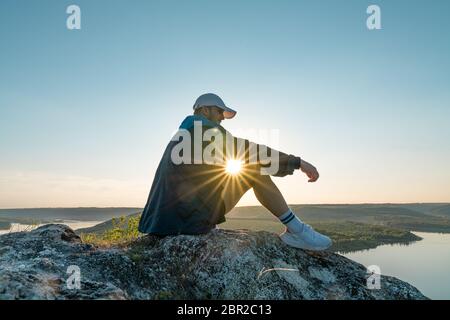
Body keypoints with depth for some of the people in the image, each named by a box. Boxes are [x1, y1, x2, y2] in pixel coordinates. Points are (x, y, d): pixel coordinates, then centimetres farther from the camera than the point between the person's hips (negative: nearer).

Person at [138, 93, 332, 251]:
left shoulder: (183, 133, 23)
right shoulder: (204, 126, -5)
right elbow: (247, 151, -12)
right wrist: (298, 162, -11)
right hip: (193, 214, -9)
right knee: (255, 170, -8)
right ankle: (296, 231, -8)